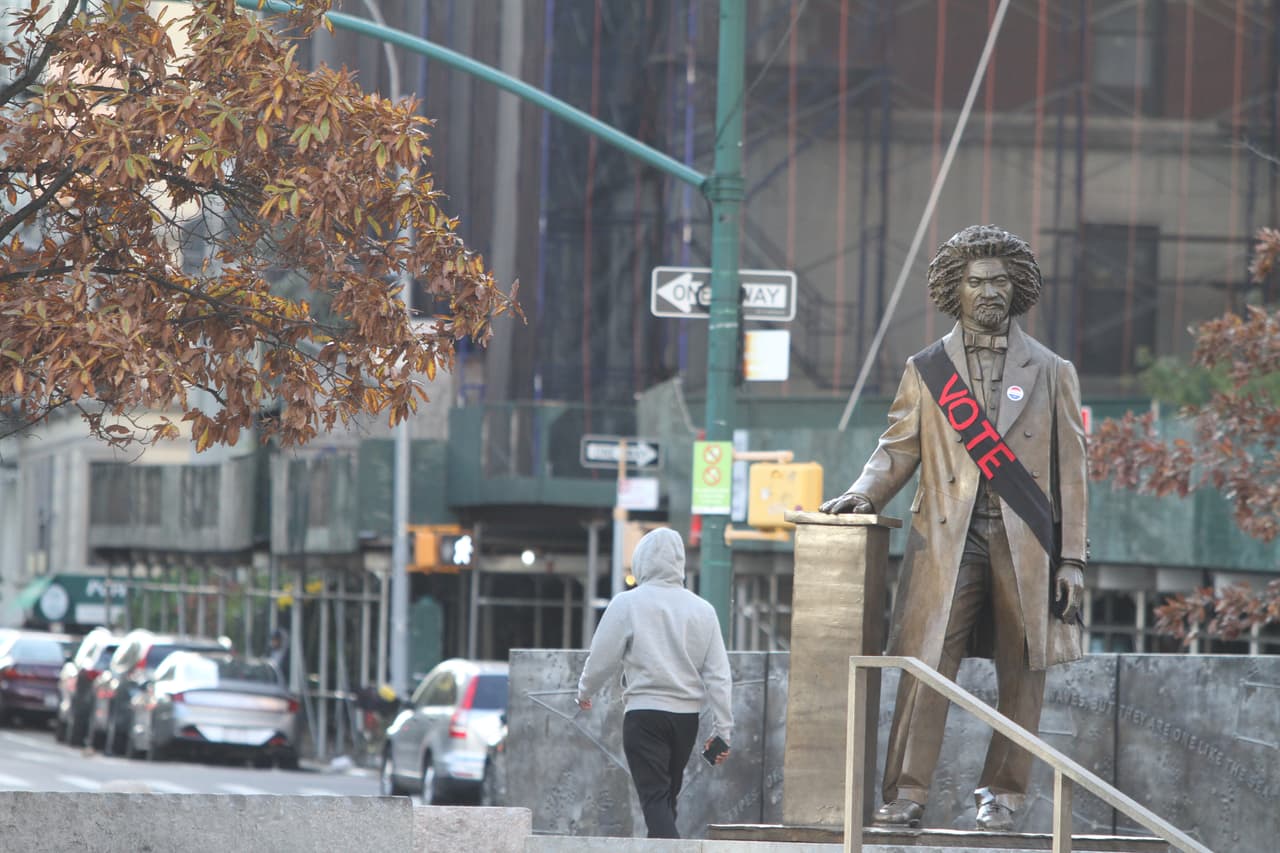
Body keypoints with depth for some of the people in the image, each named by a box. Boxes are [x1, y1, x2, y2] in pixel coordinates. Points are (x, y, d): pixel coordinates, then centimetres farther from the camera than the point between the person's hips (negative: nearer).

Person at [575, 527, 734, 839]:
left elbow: (602, 658, -1)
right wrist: (722, 729, 7)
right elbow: (719, 675, 3)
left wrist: (585, 690, 19)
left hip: (645, 712, -5)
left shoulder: (627, 604, -8)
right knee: (667, 797, 18)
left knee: (655, 798, -8)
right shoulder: (702, 610, 3)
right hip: (687, 716, 5)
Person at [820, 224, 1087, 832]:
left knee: (1022, 675, 2)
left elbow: (1070, 472, 8)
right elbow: (898, 448, 11)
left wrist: (1072, 559, 2)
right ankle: (906, 795, -9)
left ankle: (1001, 794, 11)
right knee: (927, 667, -9)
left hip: (1026, 547, 1)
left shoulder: (1049, 372, 10)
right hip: (948, 542, -1)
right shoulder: (927, 370, 12)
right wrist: (864, 493, -11)